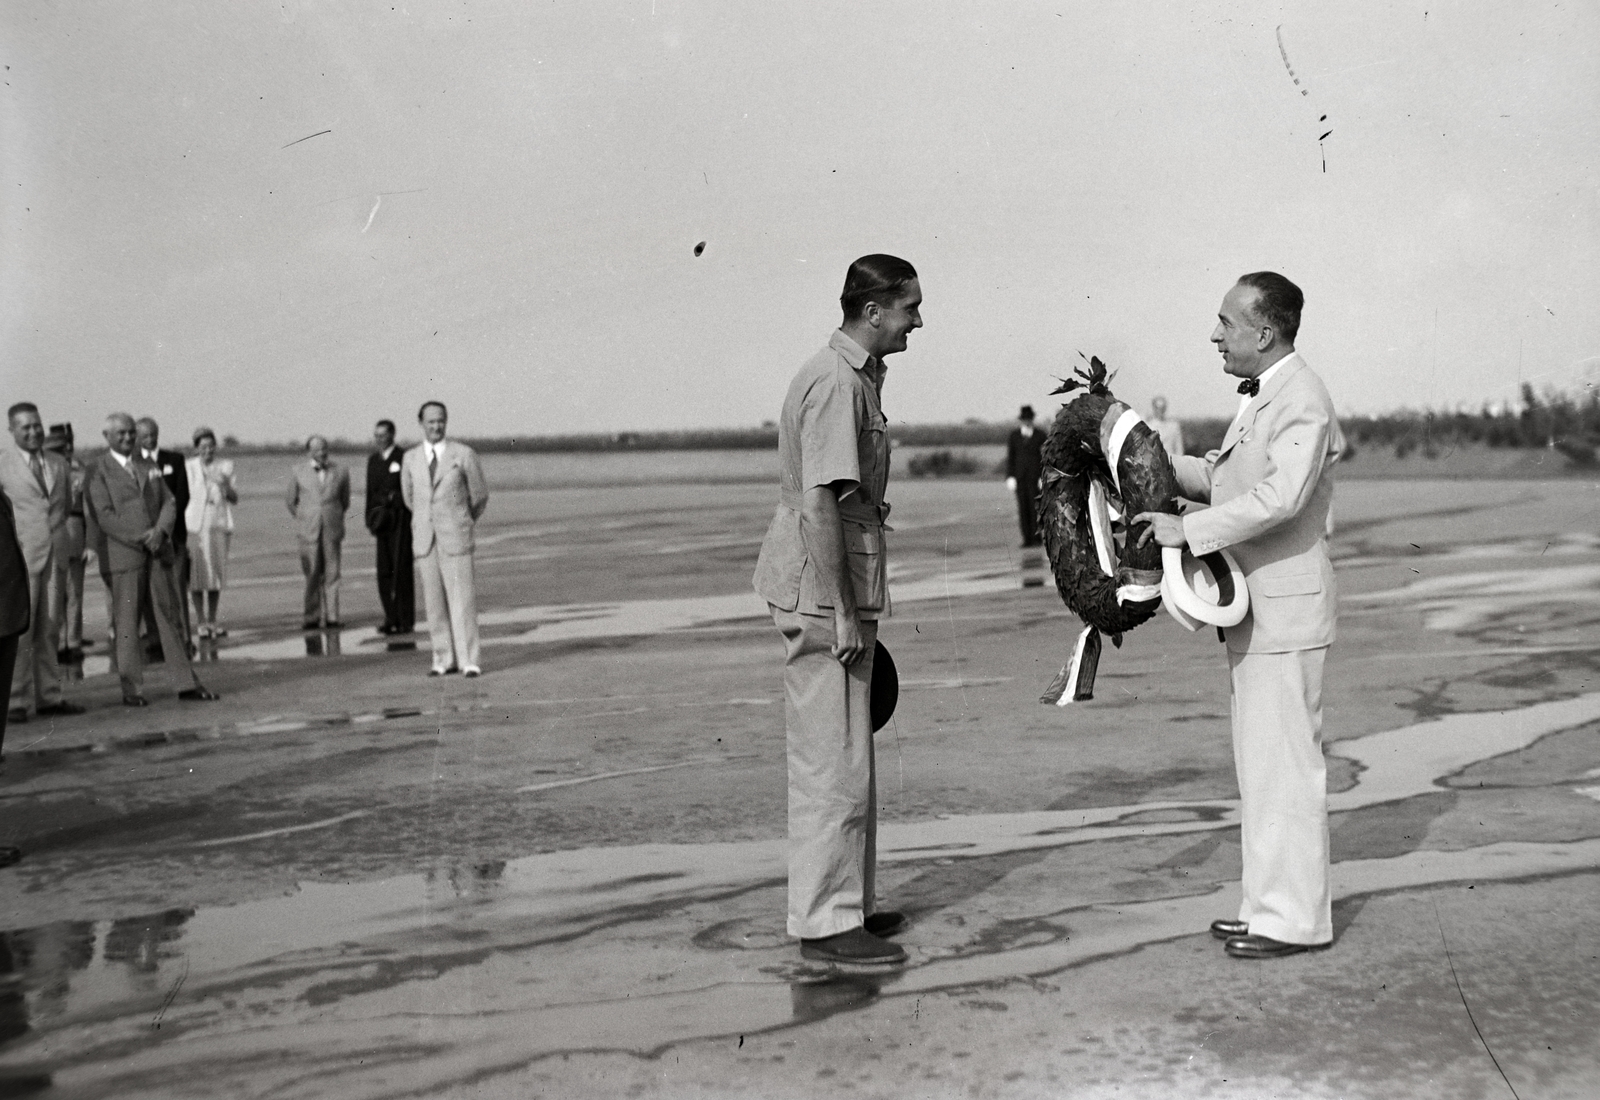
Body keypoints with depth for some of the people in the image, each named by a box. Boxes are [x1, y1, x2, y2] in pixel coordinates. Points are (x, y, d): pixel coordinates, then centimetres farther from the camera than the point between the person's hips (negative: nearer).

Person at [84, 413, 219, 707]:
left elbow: (169, 502, 11)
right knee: (127, 623, -2)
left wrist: (160, 531, -8)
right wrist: (140, 538, -15)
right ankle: (132, 689, 5)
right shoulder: (98, 470, 0)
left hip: (158, 550, 5)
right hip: (122, 555, -4)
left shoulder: (148, 466, 17)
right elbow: (103, 514, -8)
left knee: (170, 616, 5)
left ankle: (188, 684, 7)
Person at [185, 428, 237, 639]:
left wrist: (226, 485, -13)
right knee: (197, 573, -5)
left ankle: (212, 621, 13)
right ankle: (200, 621, 2)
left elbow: (235, 499, 7)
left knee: (217, 572, 5)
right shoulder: (188, 467, 2)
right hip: (195, 524, -2)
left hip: (219, 525, 3)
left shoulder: (225, 466, 8)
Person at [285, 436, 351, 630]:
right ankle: (312, 618, 1)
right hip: (309, 532, 0)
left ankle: (331, 617, 1)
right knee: (312, 574, -2)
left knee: (331, 574, -1)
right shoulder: (298, 472, 4)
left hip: (332, 530, 1)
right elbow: (291, 501, 16)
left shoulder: (341, 472, 5)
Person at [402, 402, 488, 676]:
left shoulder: (464, 455, -2)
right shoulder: (410, 458, 8)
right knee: (434, 603, 4)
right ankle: (444, 659, 10)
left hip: (455, 538, -3)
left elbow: (480, 496, 8)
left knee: (462, 600, -6)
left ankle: (468, 661, -3)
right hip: (424, 539, 3)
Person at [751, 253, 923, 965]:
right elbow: (817, 504, -22)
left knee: (847, 762, 17)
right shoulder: (835, 383, -16)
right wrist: (841, 613, -22)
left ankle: (849, 905, 28)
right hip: (822, 594, -11)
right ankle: (825, 922, 4)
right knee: (833, 766, -4)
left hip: (843, 592, 11)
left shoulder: (858, 377, 17)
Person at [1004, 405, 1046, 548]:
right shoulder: (1013, 436, 10)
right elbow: (1010, 457, 8)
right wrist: (1010, 477, -1)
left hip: (1036, 477, -2)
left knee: (1035, 507, -7)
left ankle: (1037, 537, 0)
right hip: (1020, 477, 2)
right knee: (1023, 508, -1)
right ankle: (1027, 538, 2)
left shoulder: (1040, 436, 5)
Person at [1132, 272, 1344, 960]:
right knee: (1259, 763, 14)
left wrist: (1189, 530, -26)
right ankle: (1270, 904, 24)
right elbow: (1219, 477, 23)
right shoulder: (1256, 399, 17)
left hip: (1286, 608, -10)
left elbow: (1281, 497, -28)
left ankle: (1296, 917, 4)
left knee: (1283, 761, -5)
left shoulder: (1302, 400, -15)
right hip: (1253, 610, 10)